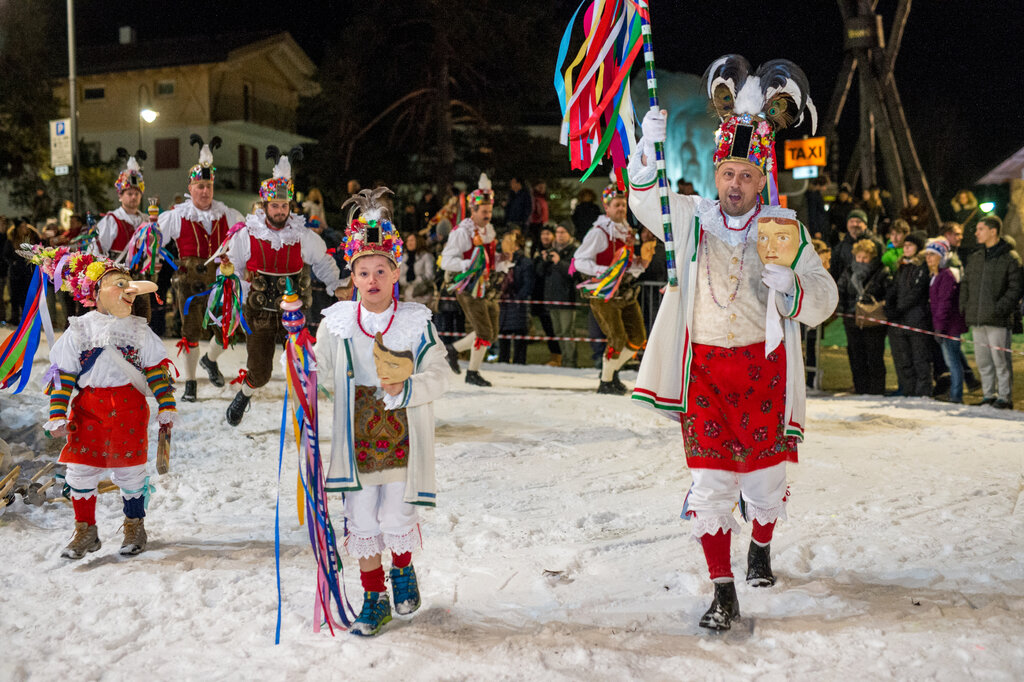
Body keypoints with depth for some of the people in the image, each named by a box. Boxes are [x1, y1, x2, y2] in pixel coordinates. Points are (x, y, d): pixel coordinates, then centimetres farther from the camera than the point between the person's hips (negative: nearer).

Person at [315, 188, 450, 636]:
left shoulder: (417, 322, -4)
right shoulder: (336, 322, 1)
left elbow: (438, 377, -4)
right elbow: (323, 374, 14)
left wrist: (404, 388, -19)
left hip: (402, 436, -2)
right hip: (357, 436, 2)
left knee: (396, 519, 2)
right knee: (361, 520, 6)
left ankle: (403, 571, 36)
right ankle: (374, 599, 23)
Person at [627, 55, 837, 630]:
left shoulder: (785, 229, -2)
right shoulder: (692, 218, 2)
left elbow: (822, 302, -2)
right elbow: (644, 200, 17)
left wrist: (787, 283, -25)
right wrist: (651, 145, -1)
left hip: (763, 365, 0)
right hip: (703, 365, 0)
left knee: (765, 471, 11)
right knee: (711, 479, -4)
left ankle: (762, 549, 42)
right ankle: (724, 597, 3)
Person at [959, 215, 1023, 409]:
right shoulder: (974, 258, 16)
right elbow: (965, 284, 21)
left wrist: (1000, 309, -16)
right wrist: (964, 307, 8)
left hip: (998, 320, -6)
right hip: (976, 320, 6)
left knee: (1000, 359, -4)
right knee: (982, 360, 10)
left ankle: (1004, 397, 3)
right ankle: (989, 395, 19)